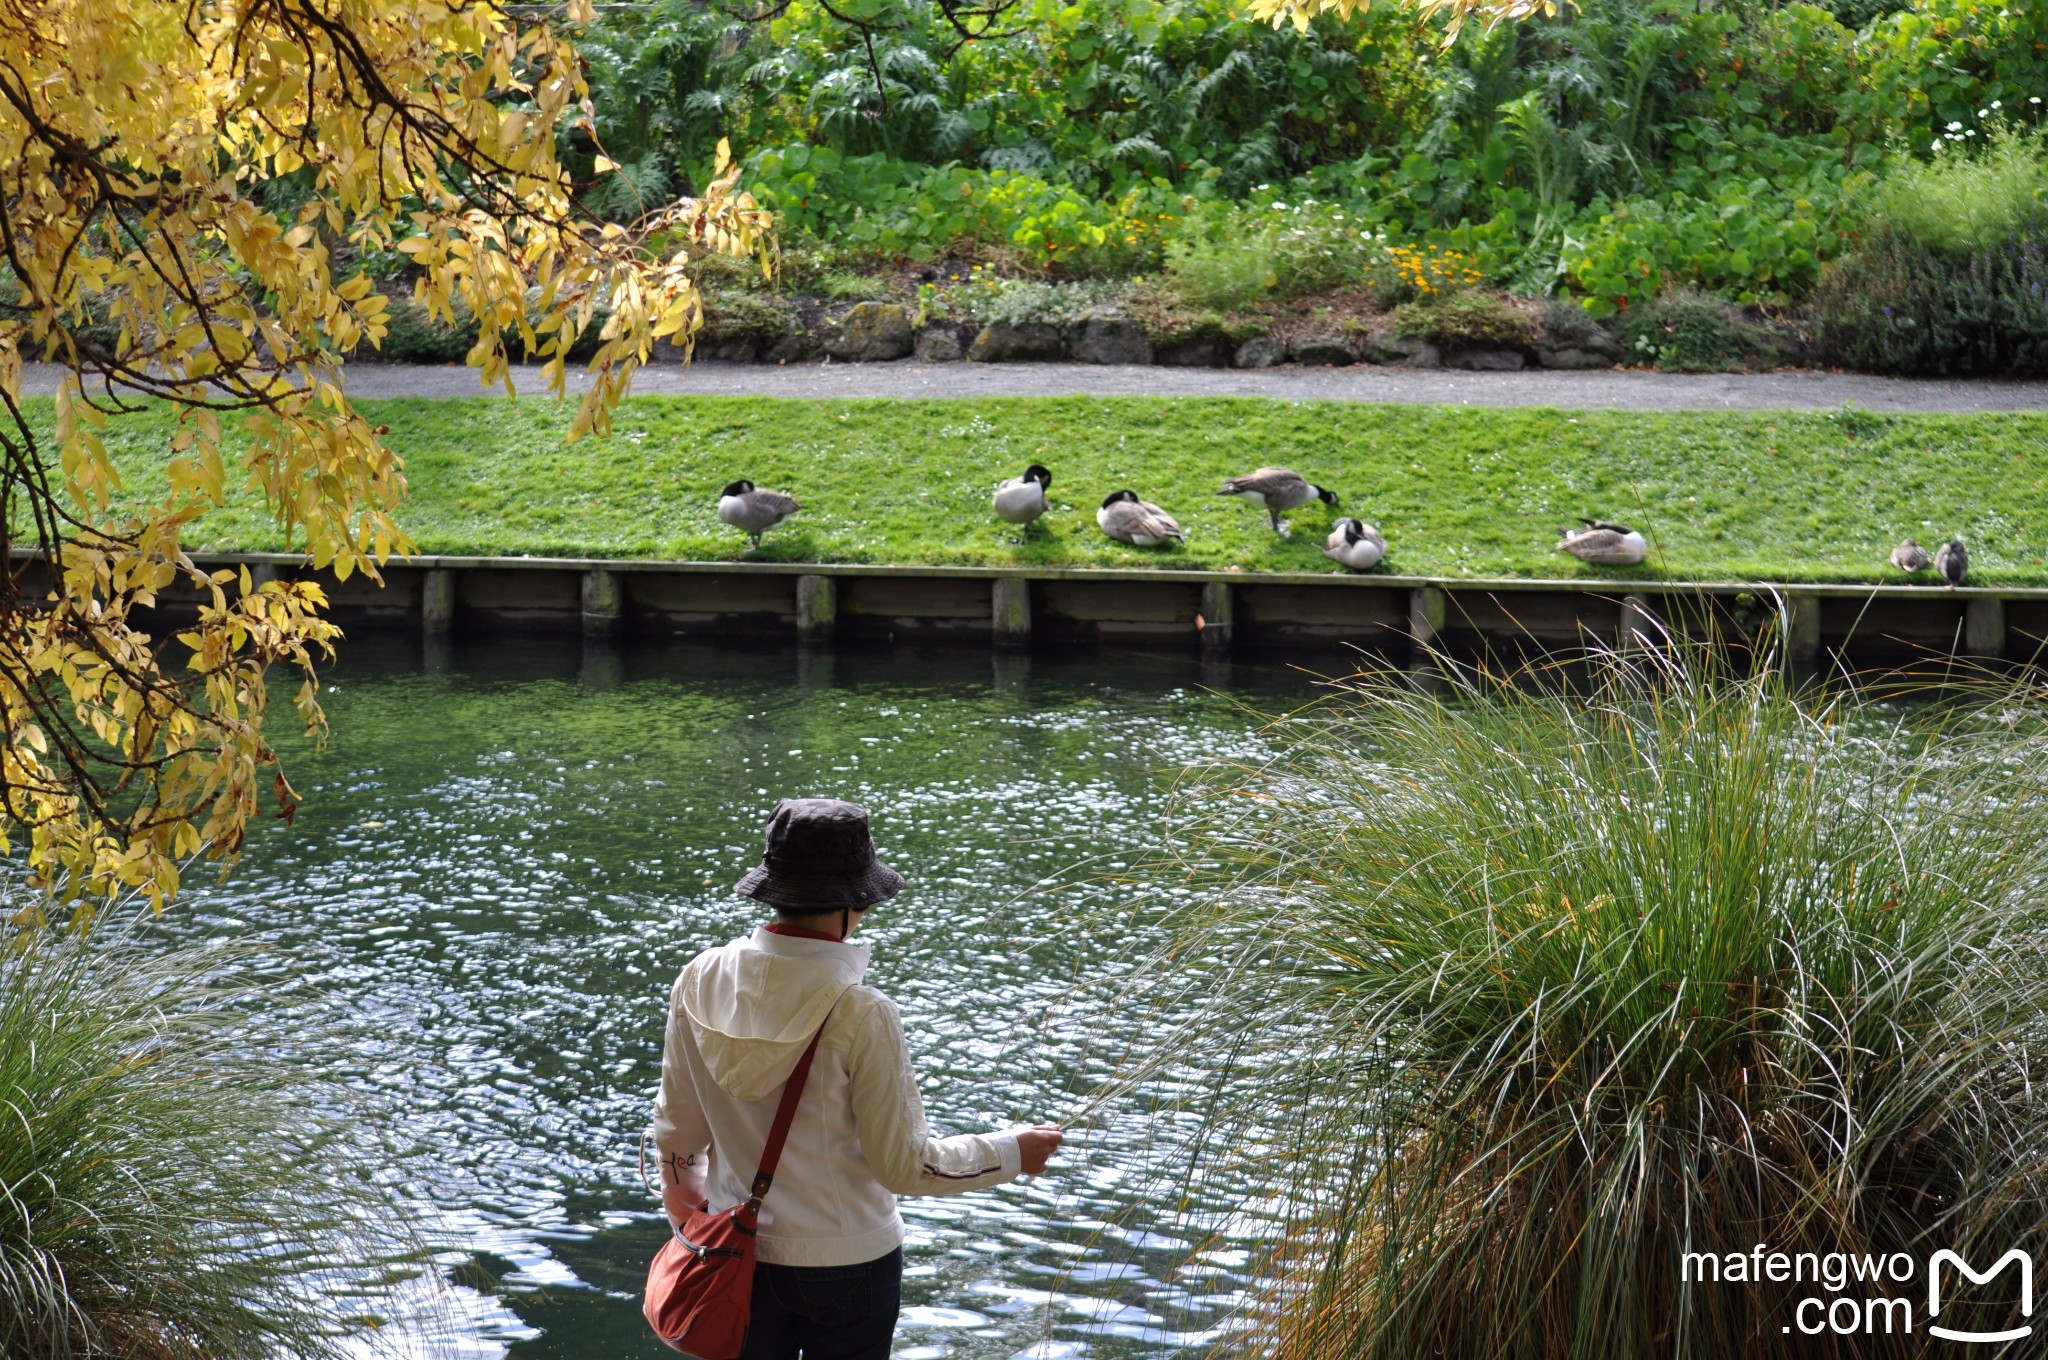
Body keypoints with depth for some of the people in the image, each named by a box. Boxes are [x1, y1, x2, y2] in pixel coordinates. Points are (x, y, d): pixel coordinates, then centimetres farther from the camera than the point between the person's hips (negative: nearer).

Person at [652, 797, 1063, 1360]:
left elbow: (678, 1120, 4)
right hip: (847, 1263, -4)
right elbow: (905, 1166, -16)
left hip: (740, 1252, 4)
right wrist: (1013, 1152, -2)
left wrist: (681, 1188, 25)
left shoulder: (702, 982, -9)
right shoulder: (860, 1015, -23)